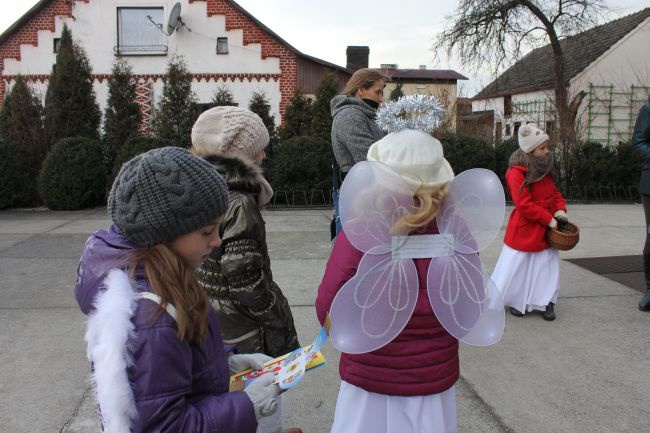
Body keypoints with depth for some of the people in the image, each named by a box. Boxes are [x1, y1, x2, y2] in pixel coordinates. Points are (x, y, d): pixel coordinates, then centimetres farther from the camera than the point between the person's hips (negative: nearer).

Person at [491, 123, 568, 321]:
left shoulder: (545, 170, 5)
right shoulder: (517, 173, -20)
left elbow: (554, 192, 16)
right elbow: (524, 205, -23)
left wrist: (560, 209, -3)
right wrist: (549, 219, -20)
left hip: (545, 231, 7)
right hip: (524, 230, -7)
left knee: (547, 265, 9)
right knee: (517, 267, 6)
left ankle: (545, 302, 20)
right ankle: (516, 301, 25)